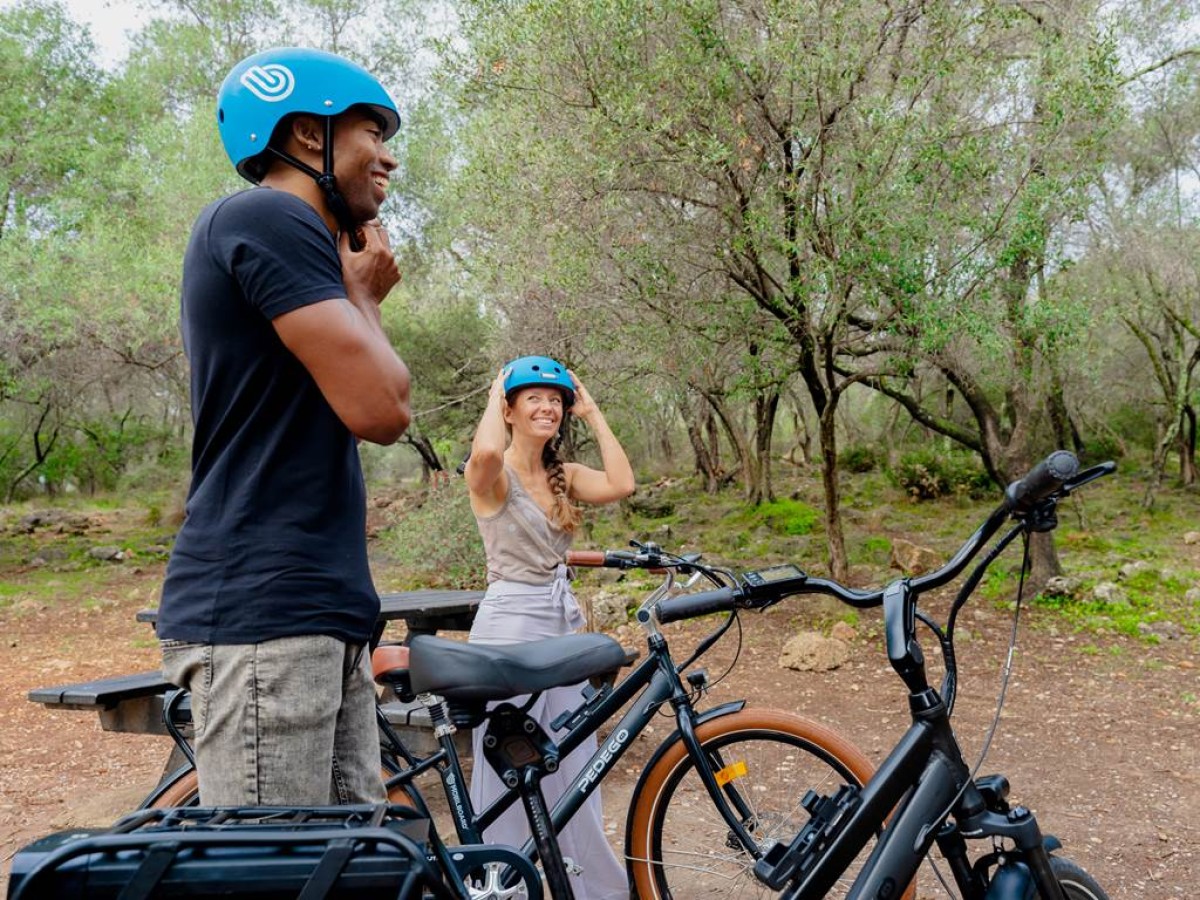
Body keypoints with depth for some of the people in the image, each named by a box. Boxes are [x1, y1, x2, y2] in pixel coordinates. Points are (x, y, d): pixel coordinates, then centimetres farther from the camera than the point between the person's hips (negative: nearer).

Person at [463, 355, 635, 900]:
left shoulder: (564, 477, 10)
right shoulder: (492, 474, -8)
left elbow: (620, 484, -9)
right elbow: (486, 453, -34)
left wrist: (592, 413, 0)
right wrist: (494, 396, -13)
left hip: (564, 624, 6)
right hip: (510, 624, -6)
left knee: (576, 772, 13)